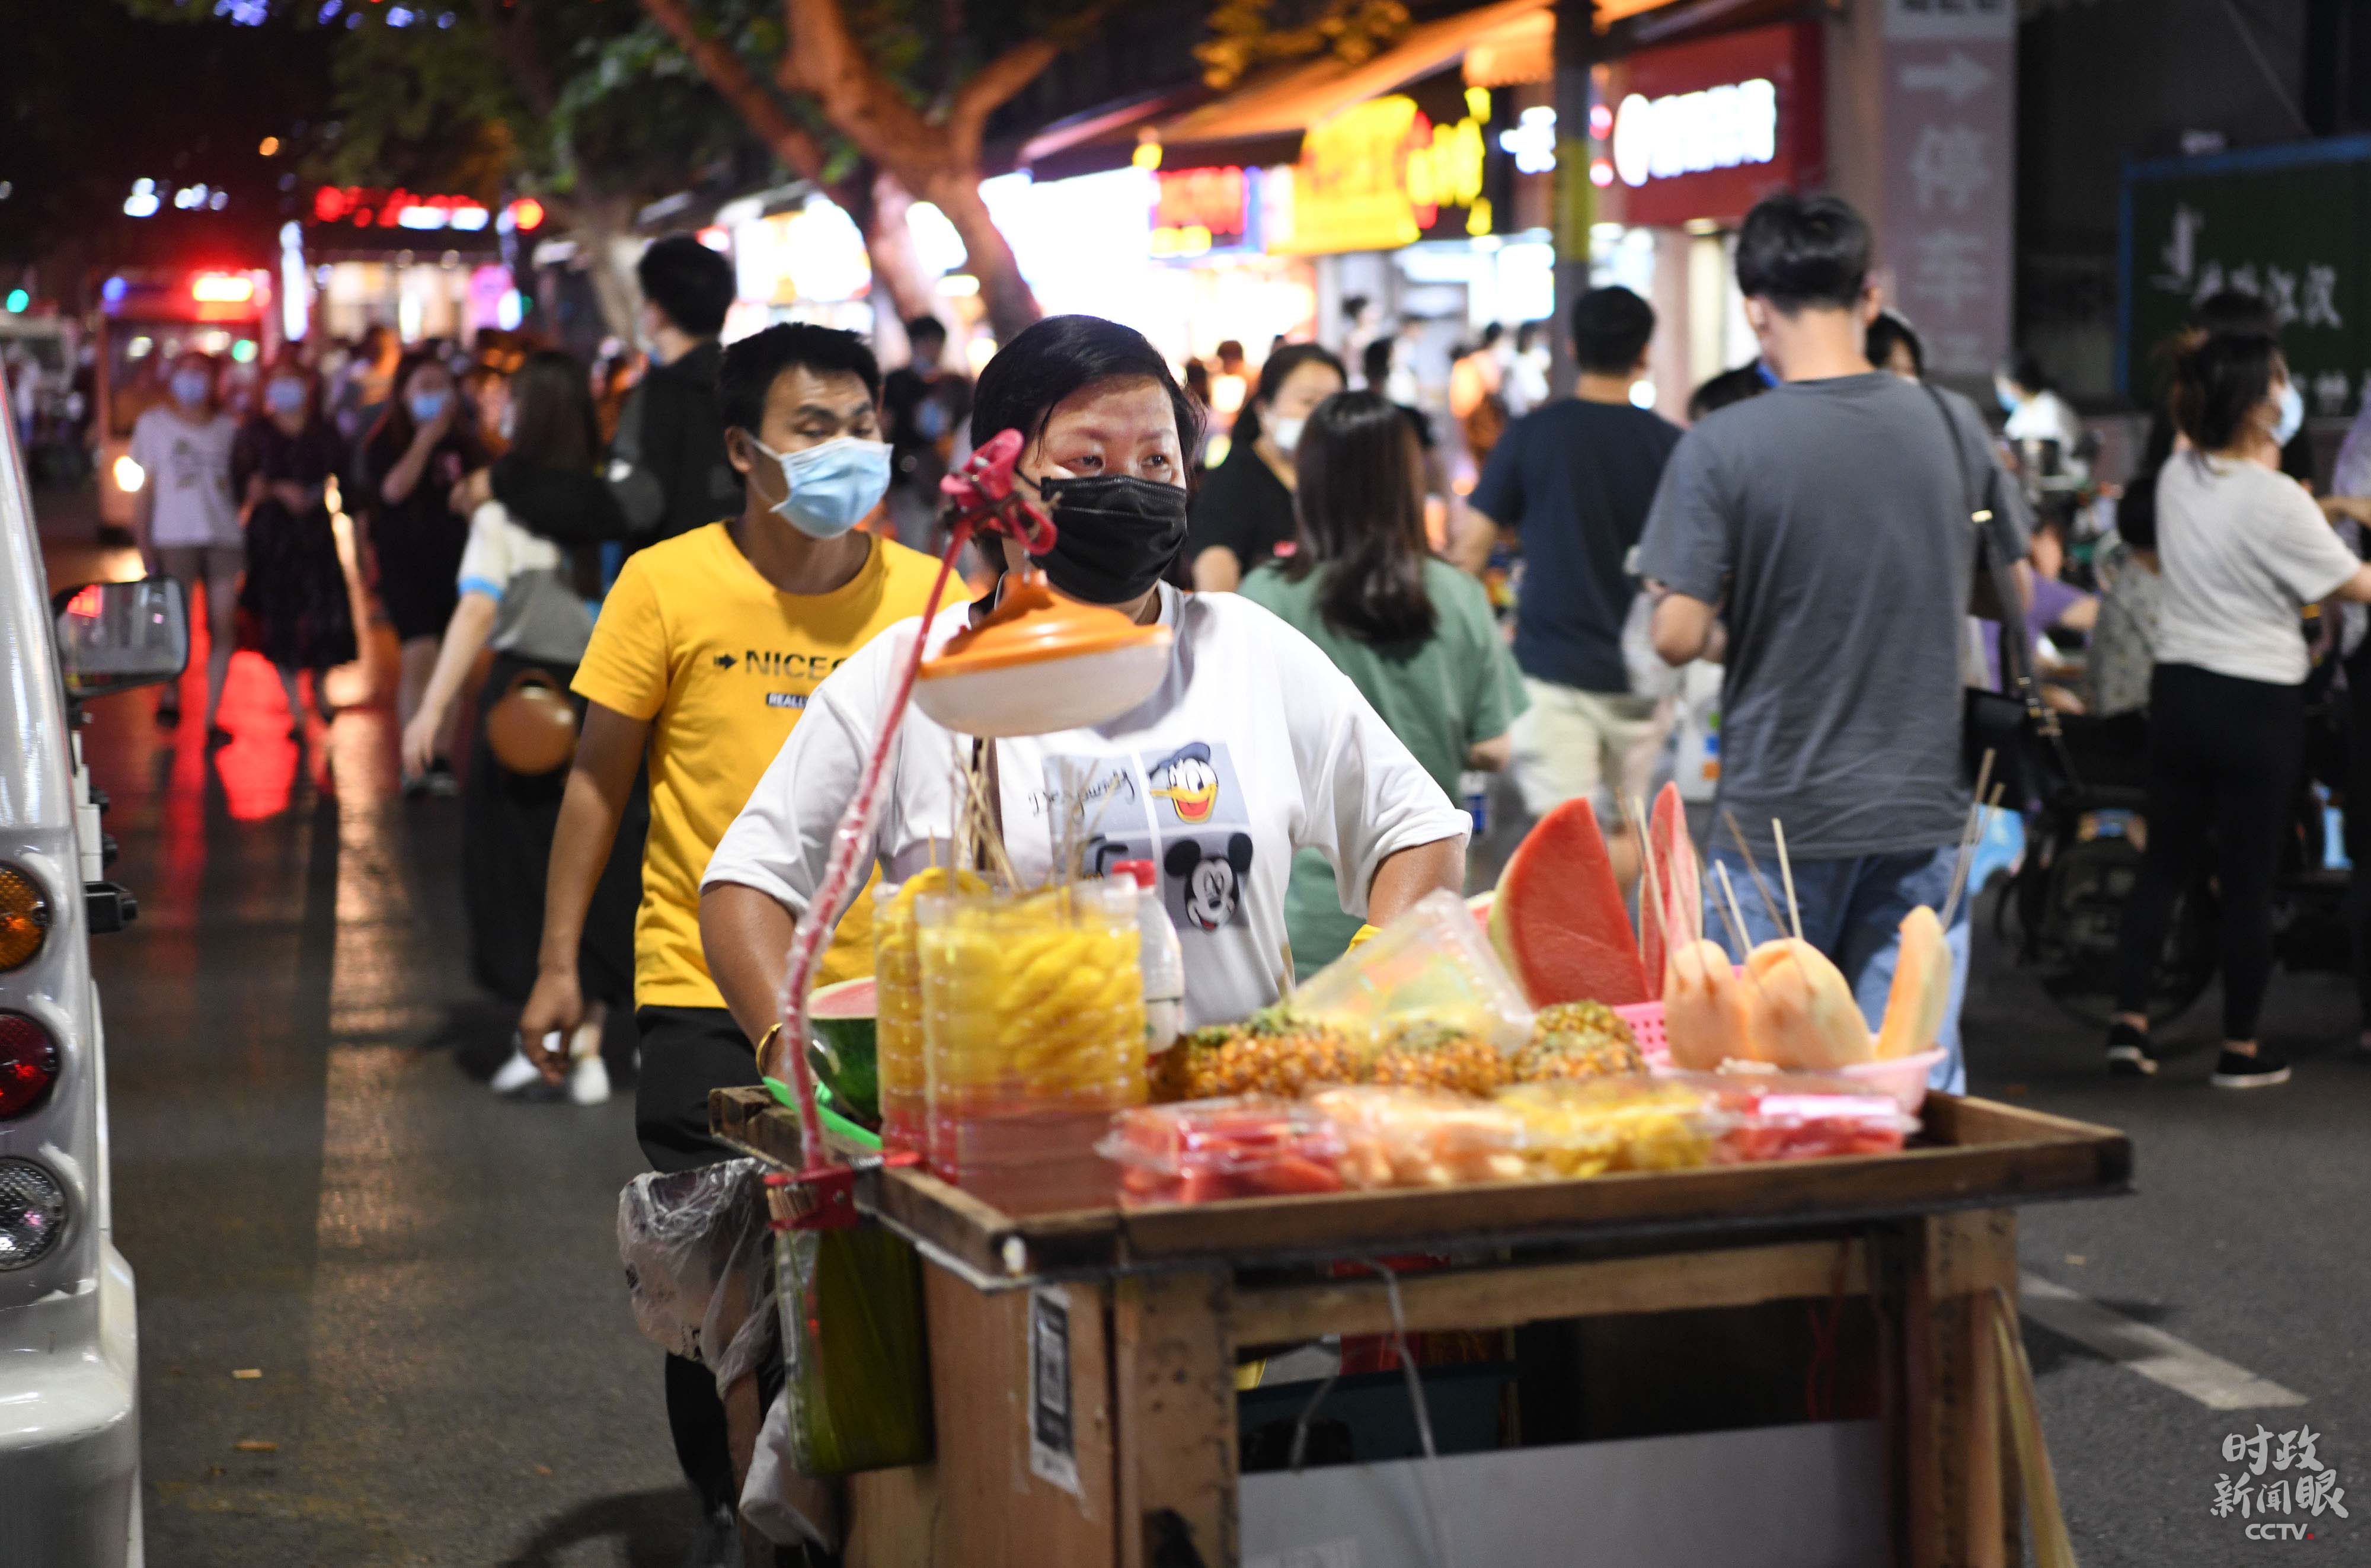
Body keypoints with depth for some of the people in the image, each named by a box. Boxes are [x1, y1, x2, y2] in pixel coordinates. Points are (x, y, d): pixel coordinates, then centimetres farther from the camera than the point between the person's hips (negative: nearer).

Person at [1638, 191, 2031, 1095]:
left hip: (1780, 816, -3)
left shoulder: (1721, 448, -11)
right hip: (1922, 808, 3)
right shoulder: (1952, 425, 0)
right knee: (1914, 1082, 7)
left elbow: (1678, 637, -13)